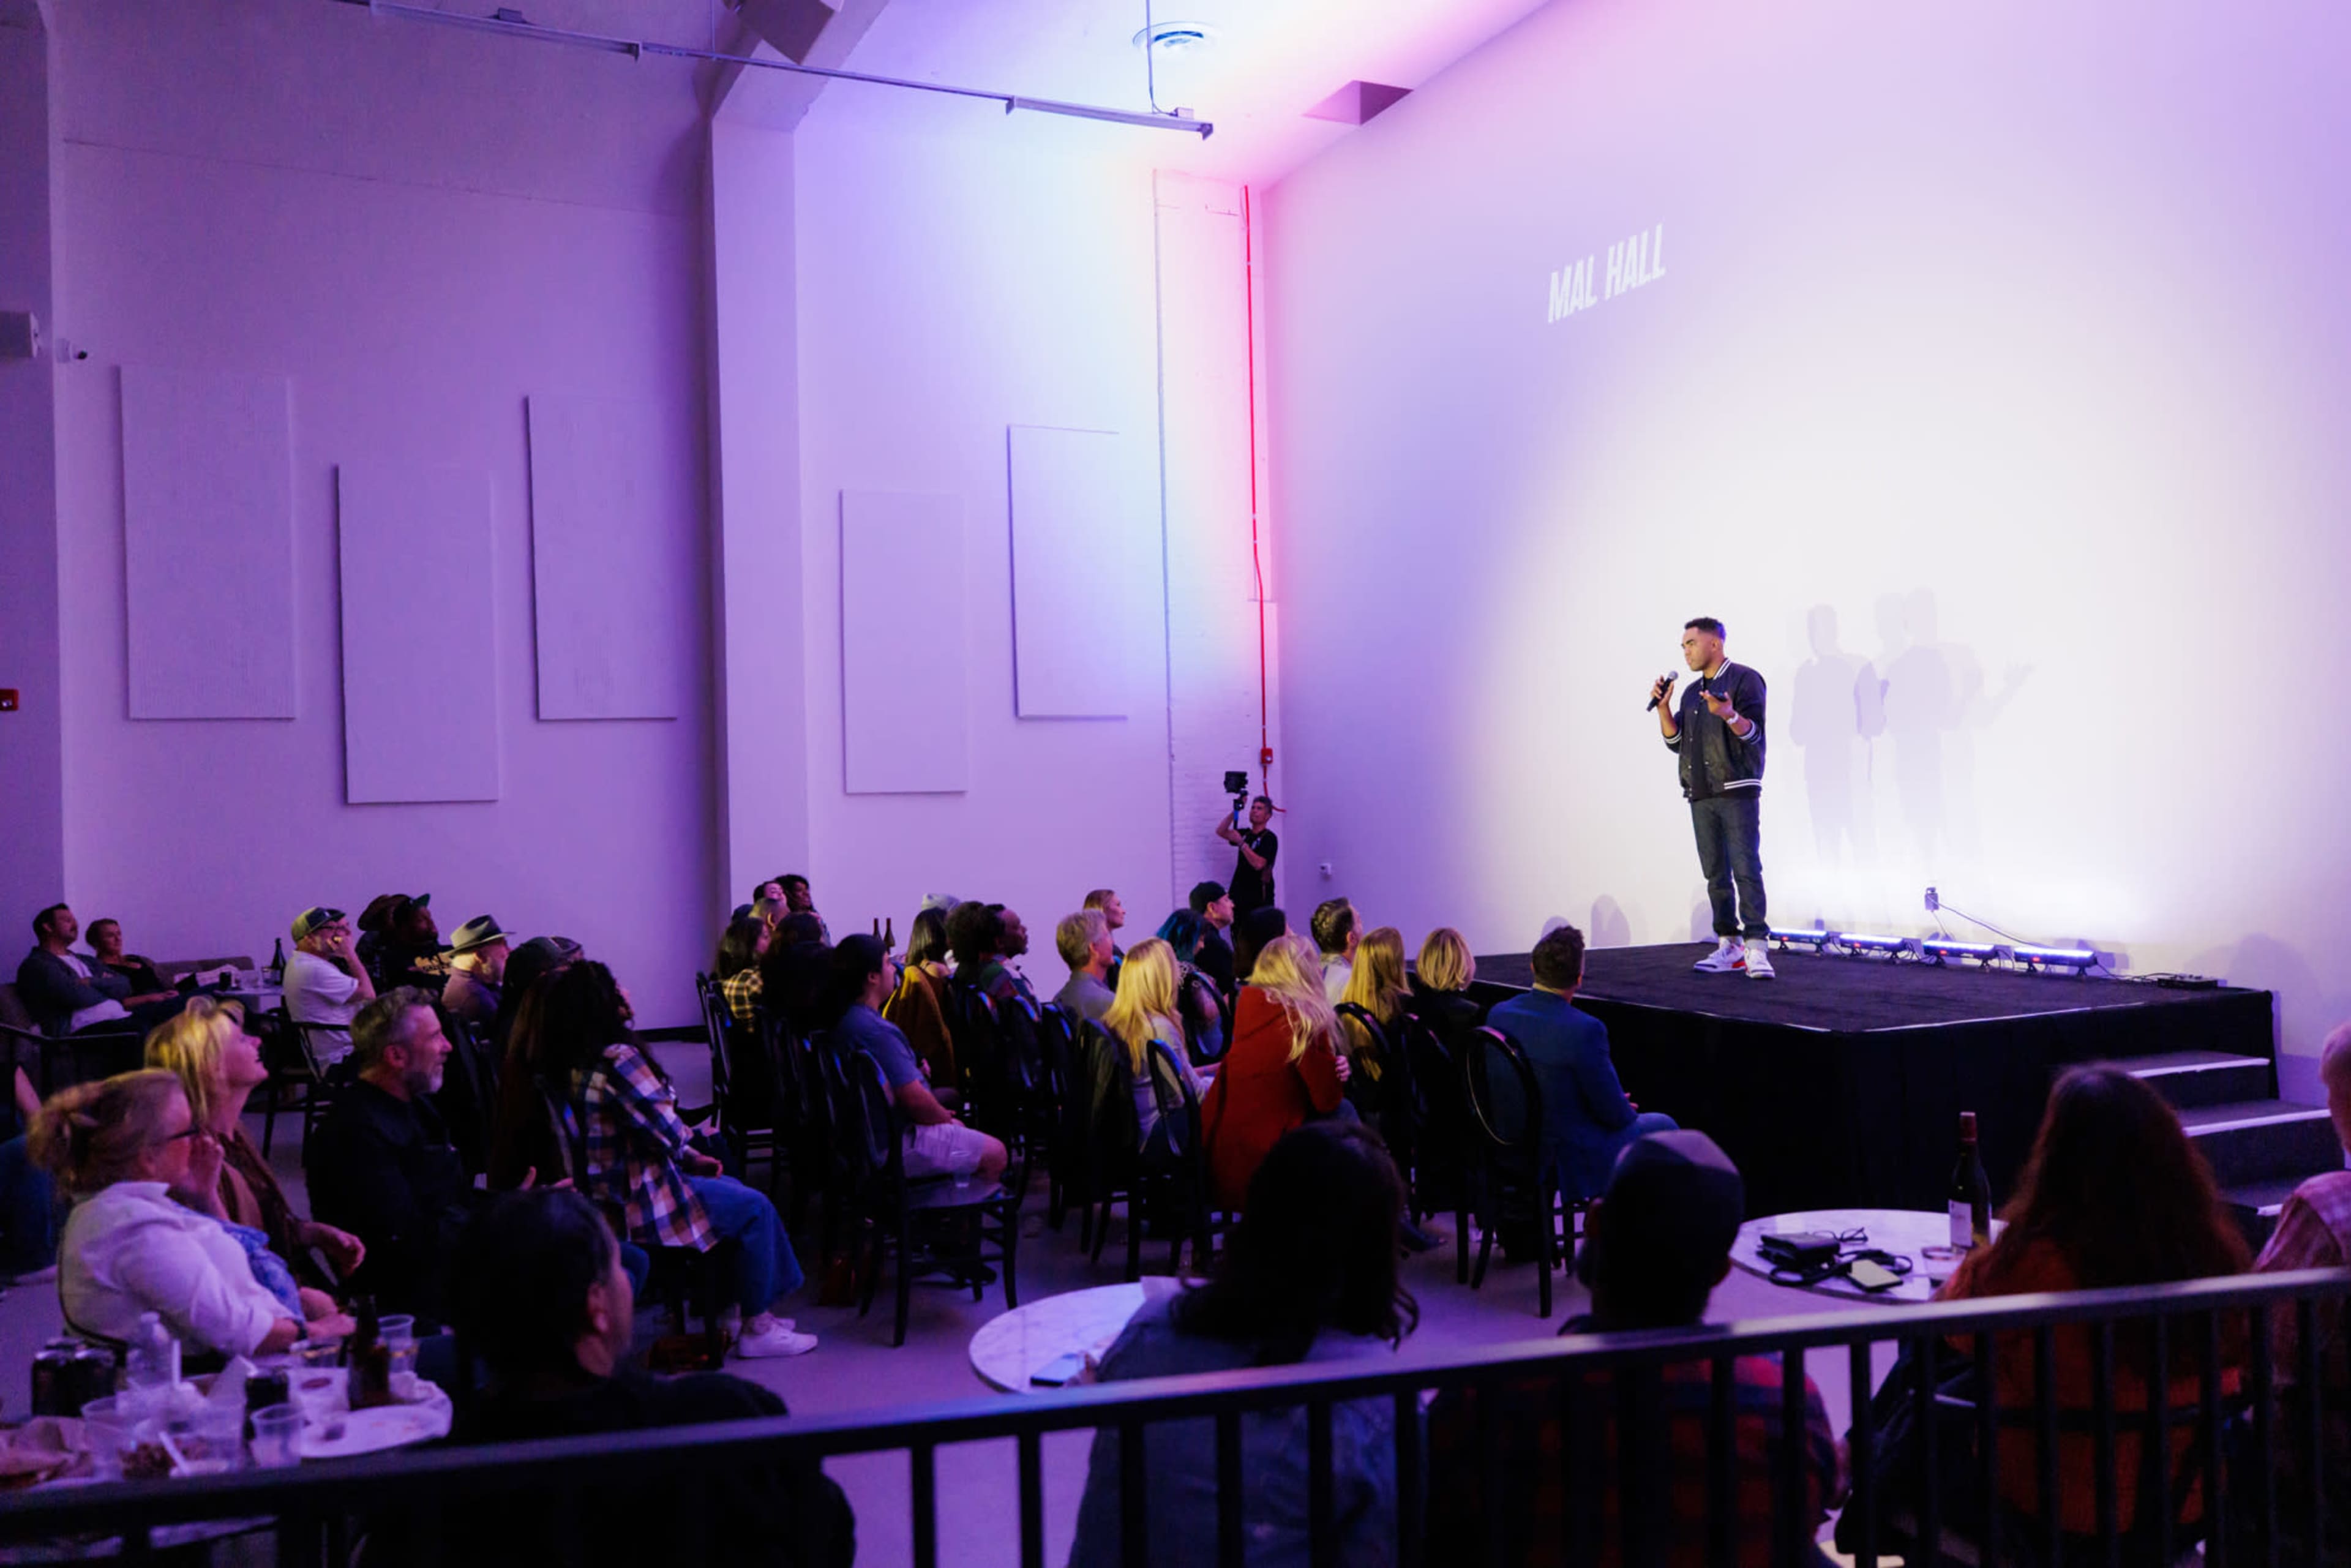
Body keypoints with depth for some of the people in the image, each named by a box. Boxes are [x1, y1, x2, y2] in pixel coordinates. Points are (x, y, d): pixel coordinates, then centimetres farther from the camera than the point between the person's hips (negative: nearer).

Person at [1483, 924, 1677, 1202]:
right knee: (1664, 1126, 18)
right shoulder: (1584, 1029, -29)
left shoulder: (1498, 1013, -8)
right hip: (1574, 1156, -7)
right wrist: (1626, 1112, 6)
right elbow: (1615, 1114, -19)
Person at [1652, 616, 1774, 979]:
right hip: (1701, 795, 7)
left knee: (1746, 869, -13)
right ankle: (1728, 946, 10)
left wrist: (1728, 715, -30)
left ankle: (1756, 948, -15)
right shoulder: (1692, 692, 20)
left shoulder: (1744, 679, -1)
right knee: (1715, 874, 6)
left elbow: (1753, 732, -11)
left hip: (1738, 792, -7)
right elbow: (1675, 742, 16)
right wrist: (1663, 706, 4)